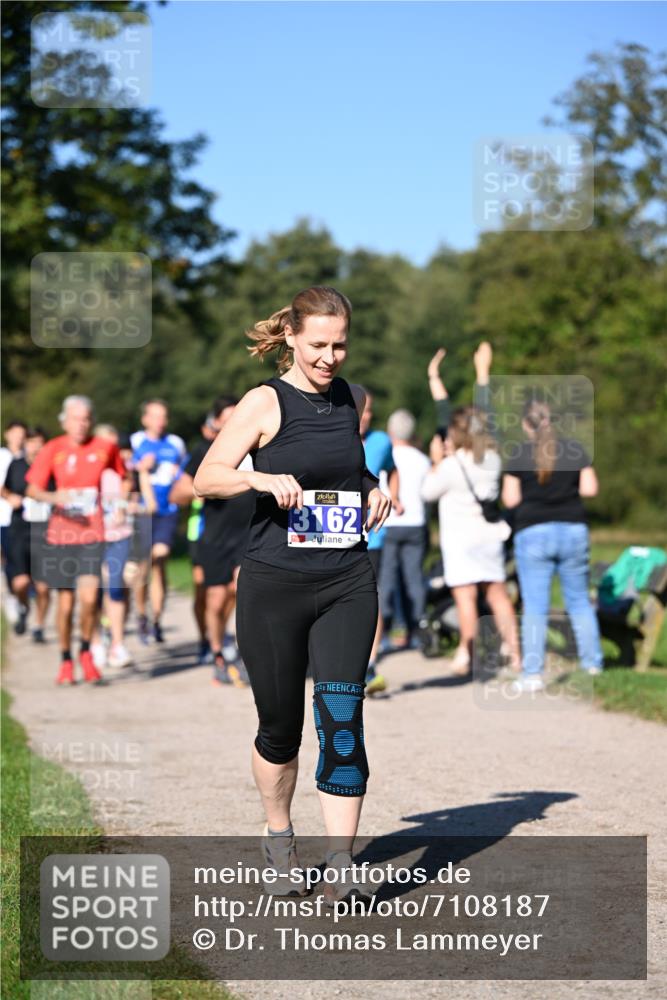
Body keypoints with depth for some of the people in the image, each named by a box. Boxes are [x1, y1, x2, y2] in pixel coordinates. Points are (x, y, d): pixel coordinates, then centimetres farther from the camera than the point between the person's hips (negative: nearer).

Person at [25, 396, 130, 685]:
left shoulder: (106, 448, 3)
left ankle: (86, 651, 9)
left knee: (89, 598, -16)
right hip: (61, 535, 1)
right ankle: (66, 661, 24)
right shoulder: (52, 450, 1)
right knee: (65, 602, 5)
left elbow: (124, 479, 19)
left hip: (94, 534, -1)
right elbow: (32, 489, -2)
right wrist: (53, 497, -21)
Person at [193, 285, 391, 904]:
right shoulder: (265, 404, -3)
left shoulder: (352, 400, 11)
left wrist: (372, 489, 9)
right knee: (281, 726, 7)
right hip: (275, 584, -3)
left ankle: (340, 870, -5)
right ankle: (279, 839, 32)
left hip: (347, 583, 3)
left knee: (342, 721, -8)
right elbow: (206, 477, -10)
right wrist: (261, 478, -28)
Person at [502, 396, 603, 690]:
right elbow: (590, 488, 1)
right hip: (573, 531, 3)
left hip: (533, 533, -3)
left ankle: (532, 673, -4)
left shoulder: (519, 456, -6)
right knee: (579, 601, 16)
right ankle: (592, 663, 21)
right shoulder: (575, 449, 1)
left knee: (535, 607, -1)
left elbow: (510, 499, -5)